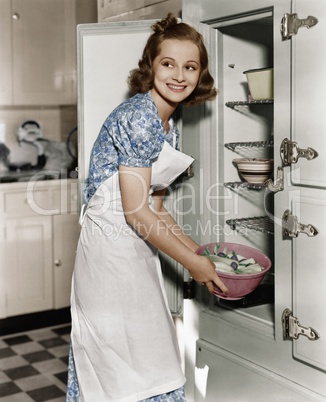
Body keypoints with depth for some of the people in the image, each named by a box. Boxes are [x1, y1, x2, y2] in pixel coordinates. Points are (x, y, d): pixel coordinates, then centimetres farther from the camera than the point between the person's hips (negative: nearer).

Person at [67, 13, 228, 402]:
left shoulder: (169, 126, 12)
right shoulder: (139, 116, -18)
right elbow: (135, 210, -20)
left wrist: (198, 251, 12)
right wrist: (192, 261, -11)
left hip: (136, 249, 10)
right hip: (112, 248, -10)